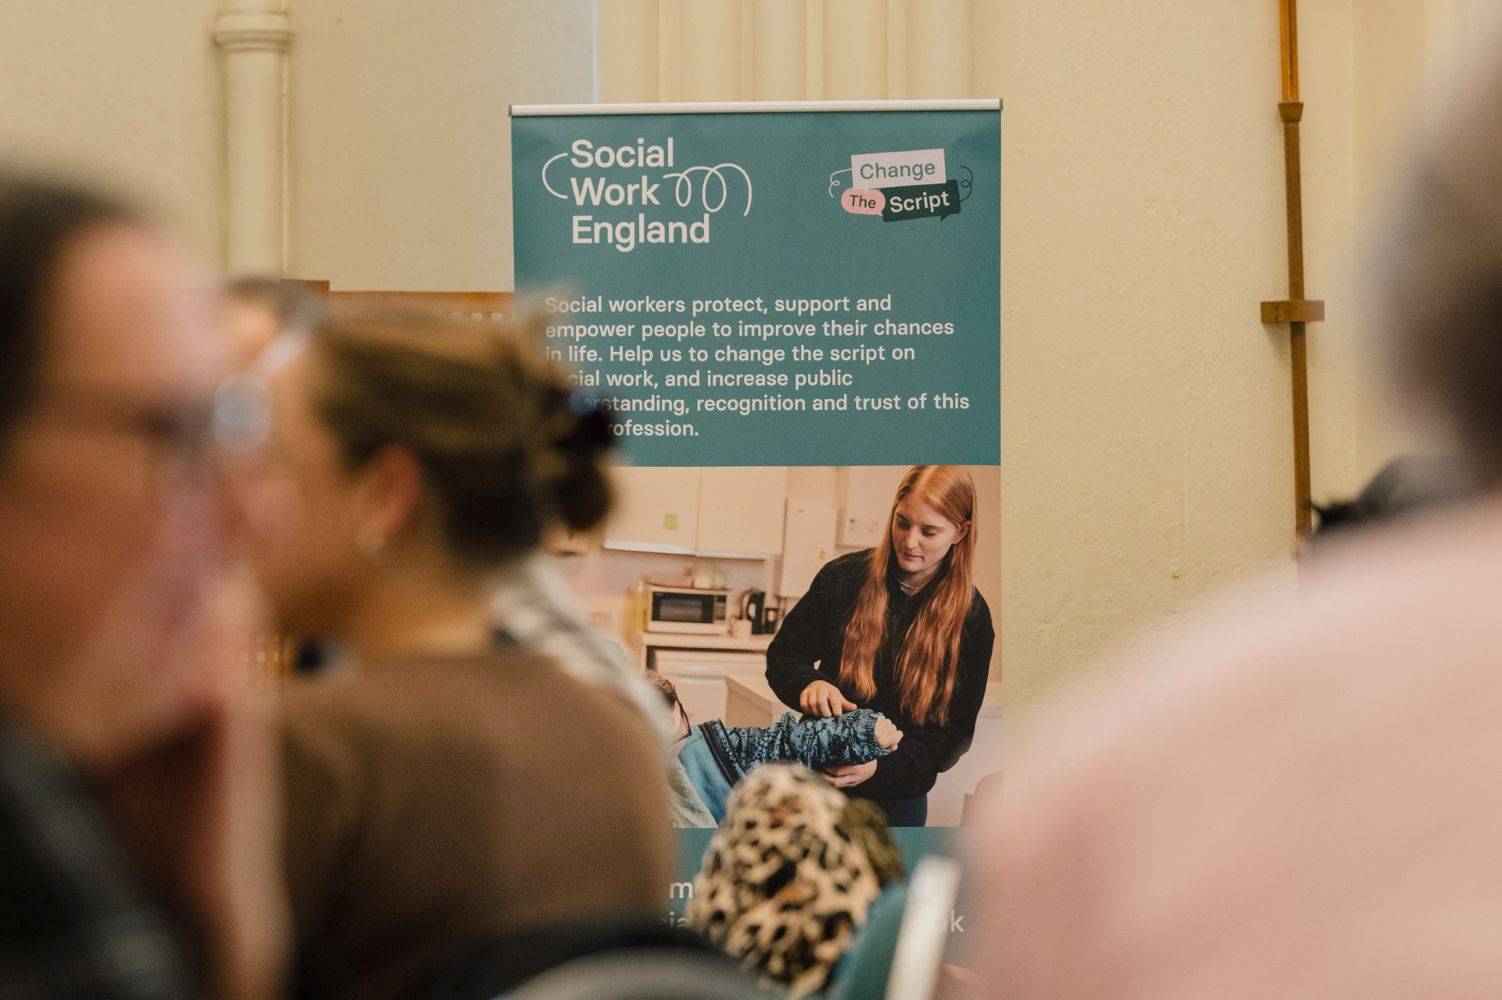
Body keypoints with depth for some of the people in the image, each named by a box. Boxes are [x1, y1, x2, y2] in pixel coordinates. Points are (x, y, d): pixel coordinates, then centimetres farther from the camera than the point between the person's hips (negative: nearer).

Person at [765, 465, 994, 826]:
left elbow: (954, 731, -8)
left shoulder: (971, 618, -8)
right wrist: (809, 684, -23)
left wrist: (881, 765, -24)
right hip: (817, 780, 1)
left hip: (898, 799, -1)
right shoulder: (844, 577, -6)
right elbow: (783, 654, 1)